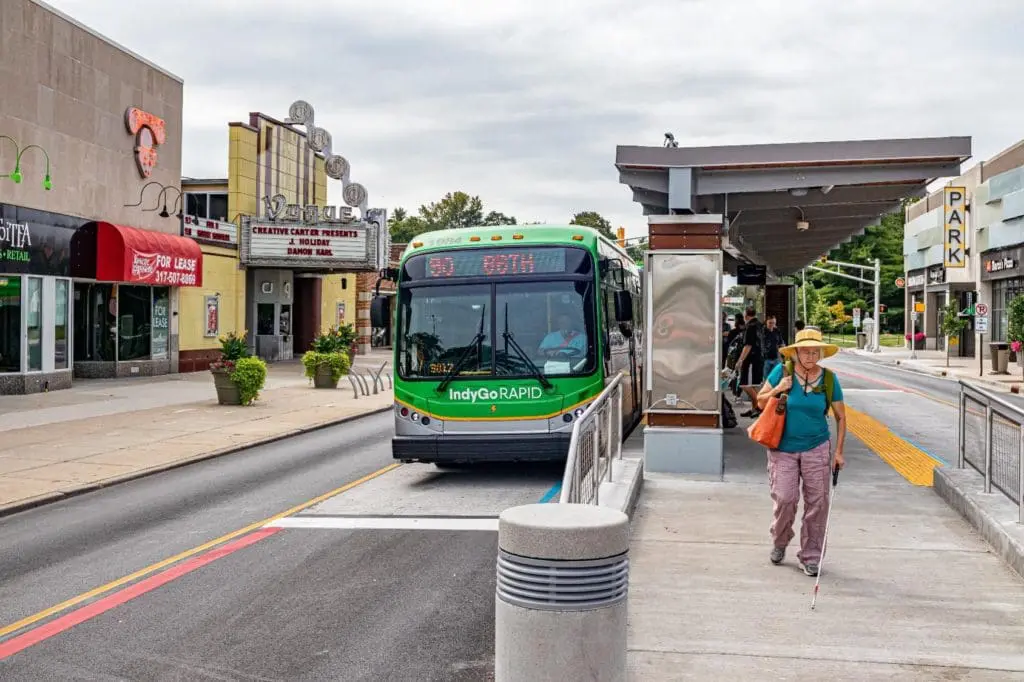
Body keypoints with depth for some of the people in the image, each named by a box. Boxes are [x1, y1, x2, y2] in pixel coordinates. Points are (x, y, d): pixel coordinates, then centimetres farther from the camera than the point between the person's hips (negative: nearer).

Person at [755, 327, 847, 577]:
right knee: (785, 498, -8)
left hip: (816, 448, 1)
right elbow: (760, 402, 4)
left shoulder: (829, 379, -1)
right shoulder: (782, 371, -5)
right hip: (783, 449, -1)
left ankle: (810, 557, 16)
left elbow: (840, 417, 8)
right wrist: (777, 390, -15)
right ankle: (779, 542, 21)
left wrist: (839, 452, 4)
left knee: (817, 503, 1)